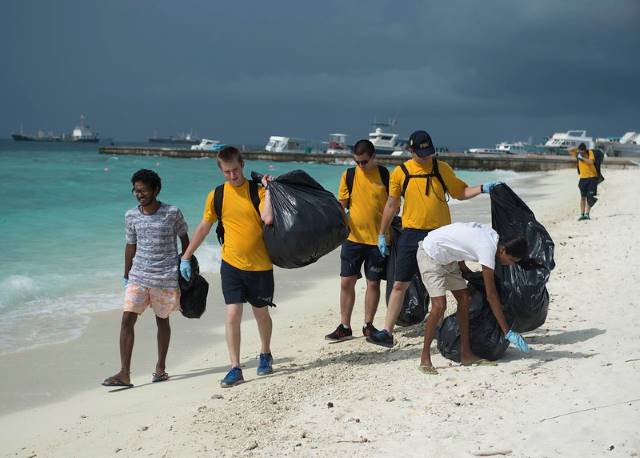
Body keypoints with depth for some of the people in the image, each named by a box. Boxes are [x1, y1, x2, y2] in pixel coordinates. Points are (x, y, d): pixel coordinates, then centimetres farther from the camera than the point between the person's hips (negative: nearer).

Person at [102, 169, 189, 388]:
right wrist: (126, 275, 16)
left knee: (162, 320, 10)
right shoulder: (131, 216, 2)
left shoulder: (172, 213, -6)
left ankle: (160, 367, 27)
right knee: (127, 320, -9)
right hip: (138, 276, 2)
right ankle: (124, 373, -7)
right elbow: (131, 246, 12)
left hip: (166, 277, -2)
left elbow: (184, 239, 6)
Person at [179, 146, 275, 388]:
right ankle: (235, 369, -1)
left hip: (260, 265, -1)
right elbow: (203, 227, 10)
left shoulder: (257, 191, -6)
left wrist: (268, 189, -18)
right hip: (231, 264, 1)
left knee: (261, 313, 14)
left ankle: (265, 354, 38)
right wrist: (185, 257, 11)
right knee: (232, 315, -7)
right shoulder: (217, 195, 1)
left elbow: (268, 218, -24)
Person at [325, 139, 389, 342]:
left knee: (373, 283, 6)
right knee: (346, 282, 2)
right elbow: (341, 204, 5)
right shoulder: (349, 175, 2)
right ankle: (344, 327, 12)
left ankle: (368, 325, 20)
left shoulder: (385, 175, -2)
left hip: (378, 239, -1)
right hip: (353, 237, 1)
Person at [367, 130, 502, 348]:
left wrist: (483, 188, -7)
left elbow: (460, 192, 10)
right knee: (399, 284, -2)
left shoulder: (442, 169, 2)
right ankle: (387, 332, 1)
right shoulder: (400, 173, 0)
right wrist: (381, 234, 7)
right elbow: (391, 204, 6)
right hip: (411, 234, -1)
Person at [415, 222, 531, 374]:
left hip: (446, 257, 10)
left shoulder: (492, 235, -4)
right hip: (430, 254, -10)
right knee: (439, 306, -20)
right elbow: (491, 296, -27)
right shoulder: (487, 249, -28)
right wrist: (508, 332, -26)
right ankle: (425, 359, -8)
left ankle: (465, 354, 10)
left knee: (465, 299, 5)